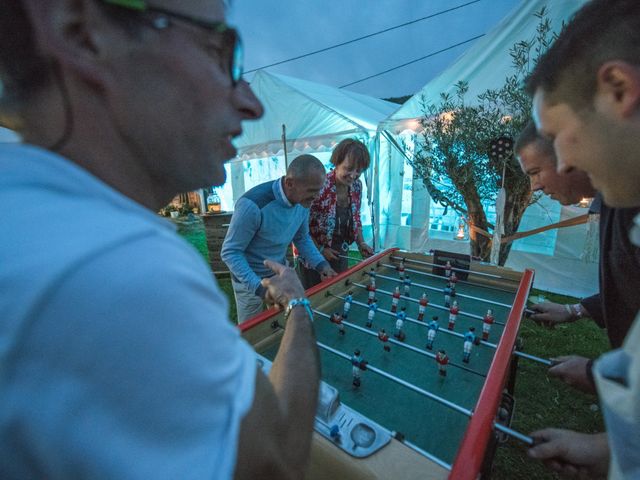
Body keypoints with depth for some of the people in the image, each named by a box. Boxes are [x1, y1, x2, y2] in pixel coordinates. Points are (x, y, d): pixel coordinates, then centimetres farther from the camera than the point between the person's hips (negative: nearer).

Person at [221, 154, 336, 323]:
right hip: (250, 279, -5)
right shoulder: (253, 205, -33)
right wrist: (259, 287, -32)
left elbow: (302, 238, 5)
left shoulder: (302, 202, -11)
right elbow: (230, 252, -24)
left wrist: (321, 264, -9)